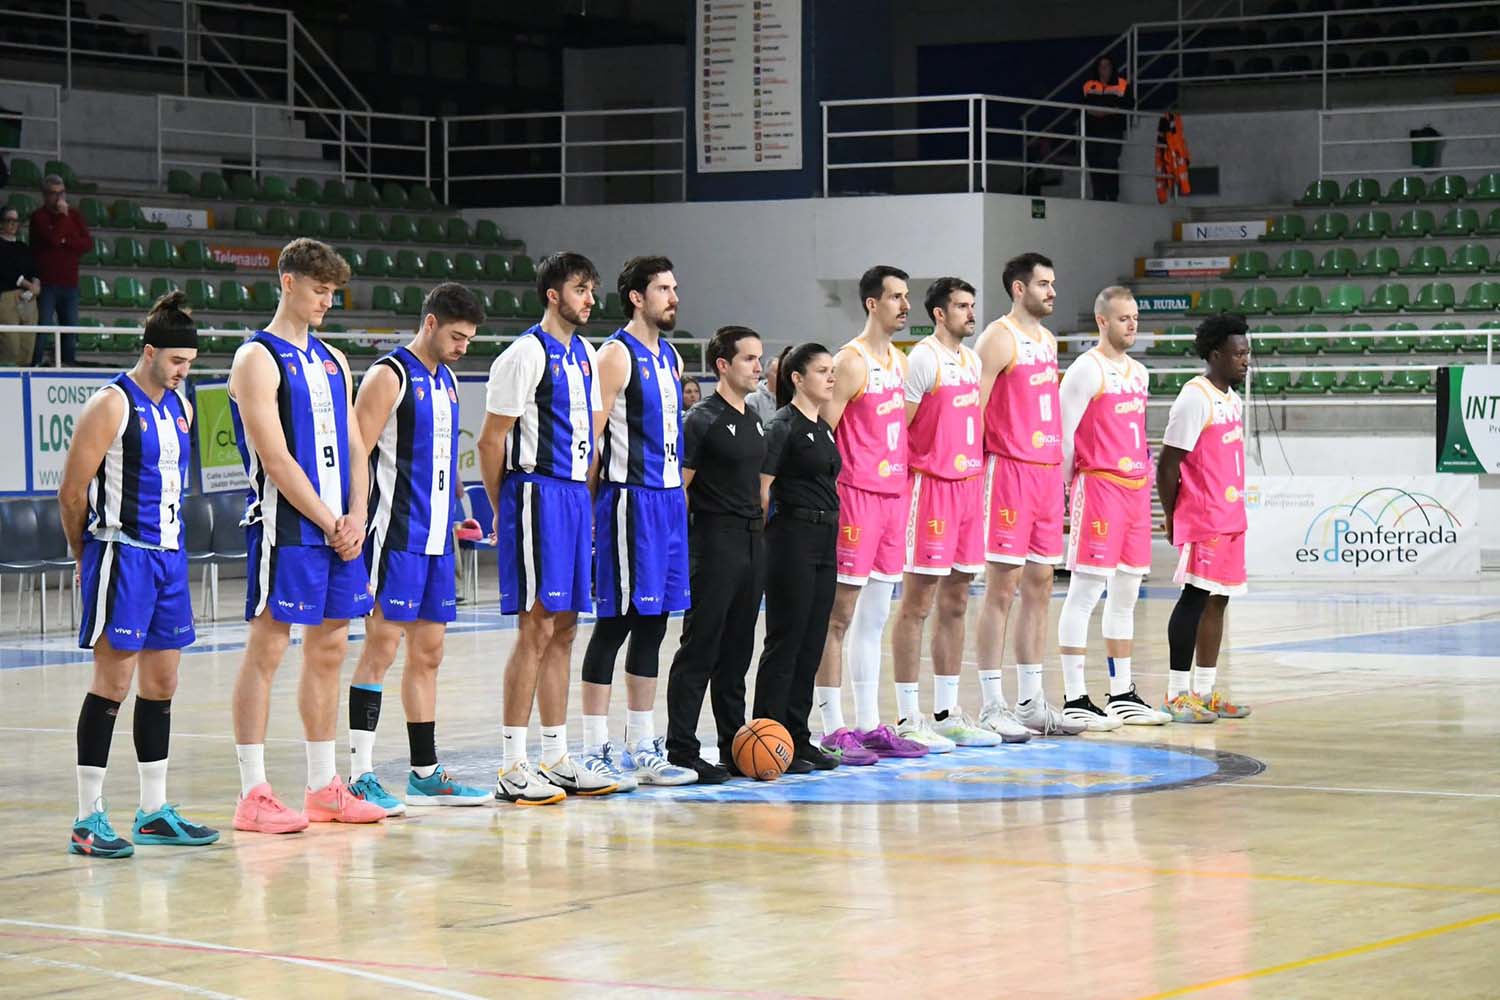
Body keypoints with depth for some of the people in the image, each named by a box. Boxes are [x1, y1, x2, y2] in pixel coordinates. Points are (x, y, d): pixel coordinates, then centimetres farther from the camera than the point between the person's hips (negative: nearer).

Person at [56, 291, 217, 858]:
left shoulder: (181, 407, 12)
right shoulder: (112, 406, -12)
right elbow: (72, 492, -10)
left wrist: (167, 545, 16)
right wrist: (86, 557, -1)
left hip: (168, 555, 8)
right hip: (122, 555, -8)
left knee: (161, 682, 11)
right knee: (113, 680, -9)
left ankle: (154, 812, 19)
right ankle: (88, 820, -6)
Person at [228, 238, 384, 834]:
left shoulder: (333, 361, 17)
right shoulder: (258, 360, -7)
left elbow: (354, 447, 15)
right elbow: (275, 458, -14)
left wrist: (355, 519, -1)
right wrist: (328, 523, -13)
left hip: (339, 531, 8)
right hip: (285, 530, -8)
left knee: (329, 650, 10)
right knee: (266, 651, -6)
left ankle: (324, 788, 17)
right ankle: (253, 796, -4)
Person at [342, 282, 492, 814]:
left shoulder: (446, 380, 17)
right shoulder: (389, 376, -10)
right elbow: (356, 455, -14)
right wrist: (359, 525, -20)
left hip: (435, 536, 9)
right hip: (395, 533, -9)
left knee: (428, 652, 11)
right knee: (382, 646, -9)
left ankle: (425, 774, 17)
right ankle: (359, 776, -8)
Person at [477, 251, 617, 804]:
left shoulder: (583, 353, 16)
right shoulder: (525, 354, -11)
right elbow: (491, 440, -10)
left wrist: (585, 499, 16)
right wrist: (502, 511, -5)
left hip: (574, 498, 9)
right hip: (537, 495, -9)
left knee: (563, 629, 11)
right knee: (536, 629, -9)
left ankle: (557, 759, 16)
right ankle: (512, 768, -6)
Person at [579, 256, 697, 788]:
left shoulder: (670, 358, 16)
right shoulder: (617, 354, -9)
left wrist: (678, 494, 16)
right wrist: (590, 506, -18)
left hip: (669, 499, 8)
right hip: (630, 500, -8)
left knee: (652, 624, 10)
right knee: (615, 623, -6)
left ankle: (643, 750, 16)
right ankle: (596, 750, -2)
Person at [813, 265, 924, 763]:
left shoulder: (899, 362, 15)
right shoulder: (851, 362, -10)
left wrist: (903, 490, 16)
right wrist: (827, 494, -16)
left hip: (893, 494, 8)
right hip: (856, 496, -8)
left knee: (874, 618, 11)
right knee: (839, 616, -4)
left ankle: (869, 725, 15)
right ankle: (833, 728, -2)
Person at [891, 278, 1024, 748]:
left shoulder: (972, 360, 15)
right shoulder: (923, 358, -10)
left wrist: (979, 478, 16)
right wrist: (912, 476, -13)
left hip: (970, 485, 8)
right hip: (933, 486, -8)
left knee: (955, 605, 11)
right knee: (917, 606, -5)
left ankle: (946, 714, 17)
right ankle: (907, 717, -2)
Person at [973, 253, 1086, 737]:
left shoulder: (1048, 340, 17)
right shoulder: (999, 339, -9)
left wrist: (1060, 466, 17)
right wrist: (978, 473, -18)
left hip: (1046, 471, 8)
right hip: (1009, 470, -8)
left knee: (1040, 586, 9)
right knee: (1002, 588, -6)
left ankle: (1031, 701, 15)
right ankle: (992, 705, -3)